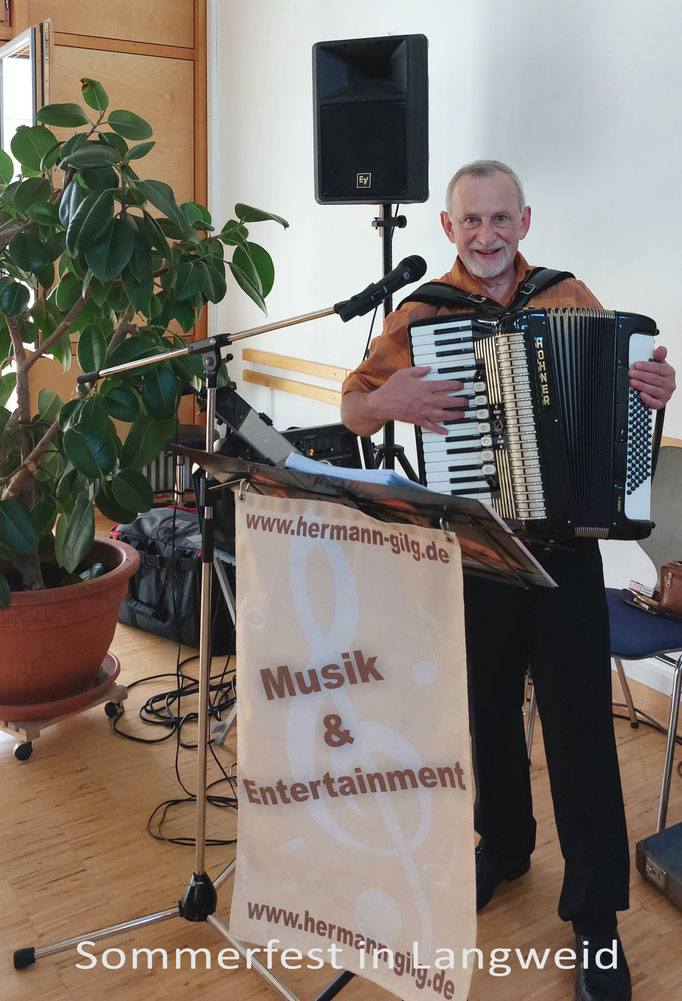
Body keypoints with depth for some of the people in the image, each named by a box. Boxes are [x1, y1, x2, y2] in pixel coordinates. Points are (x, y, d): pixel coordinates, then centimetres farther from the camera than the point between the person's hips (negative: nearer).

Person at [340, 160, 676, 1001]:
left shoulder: (570, 299, 3)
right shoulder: (420, 315, 0)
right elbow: (352, 409, 1)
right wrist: (388, 399, -21)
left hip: (565, 545, 0)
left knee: (580, 724, 2)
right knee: (487, 709, 16)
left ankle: (595, 915, 16)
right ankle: (503, 844, 41)